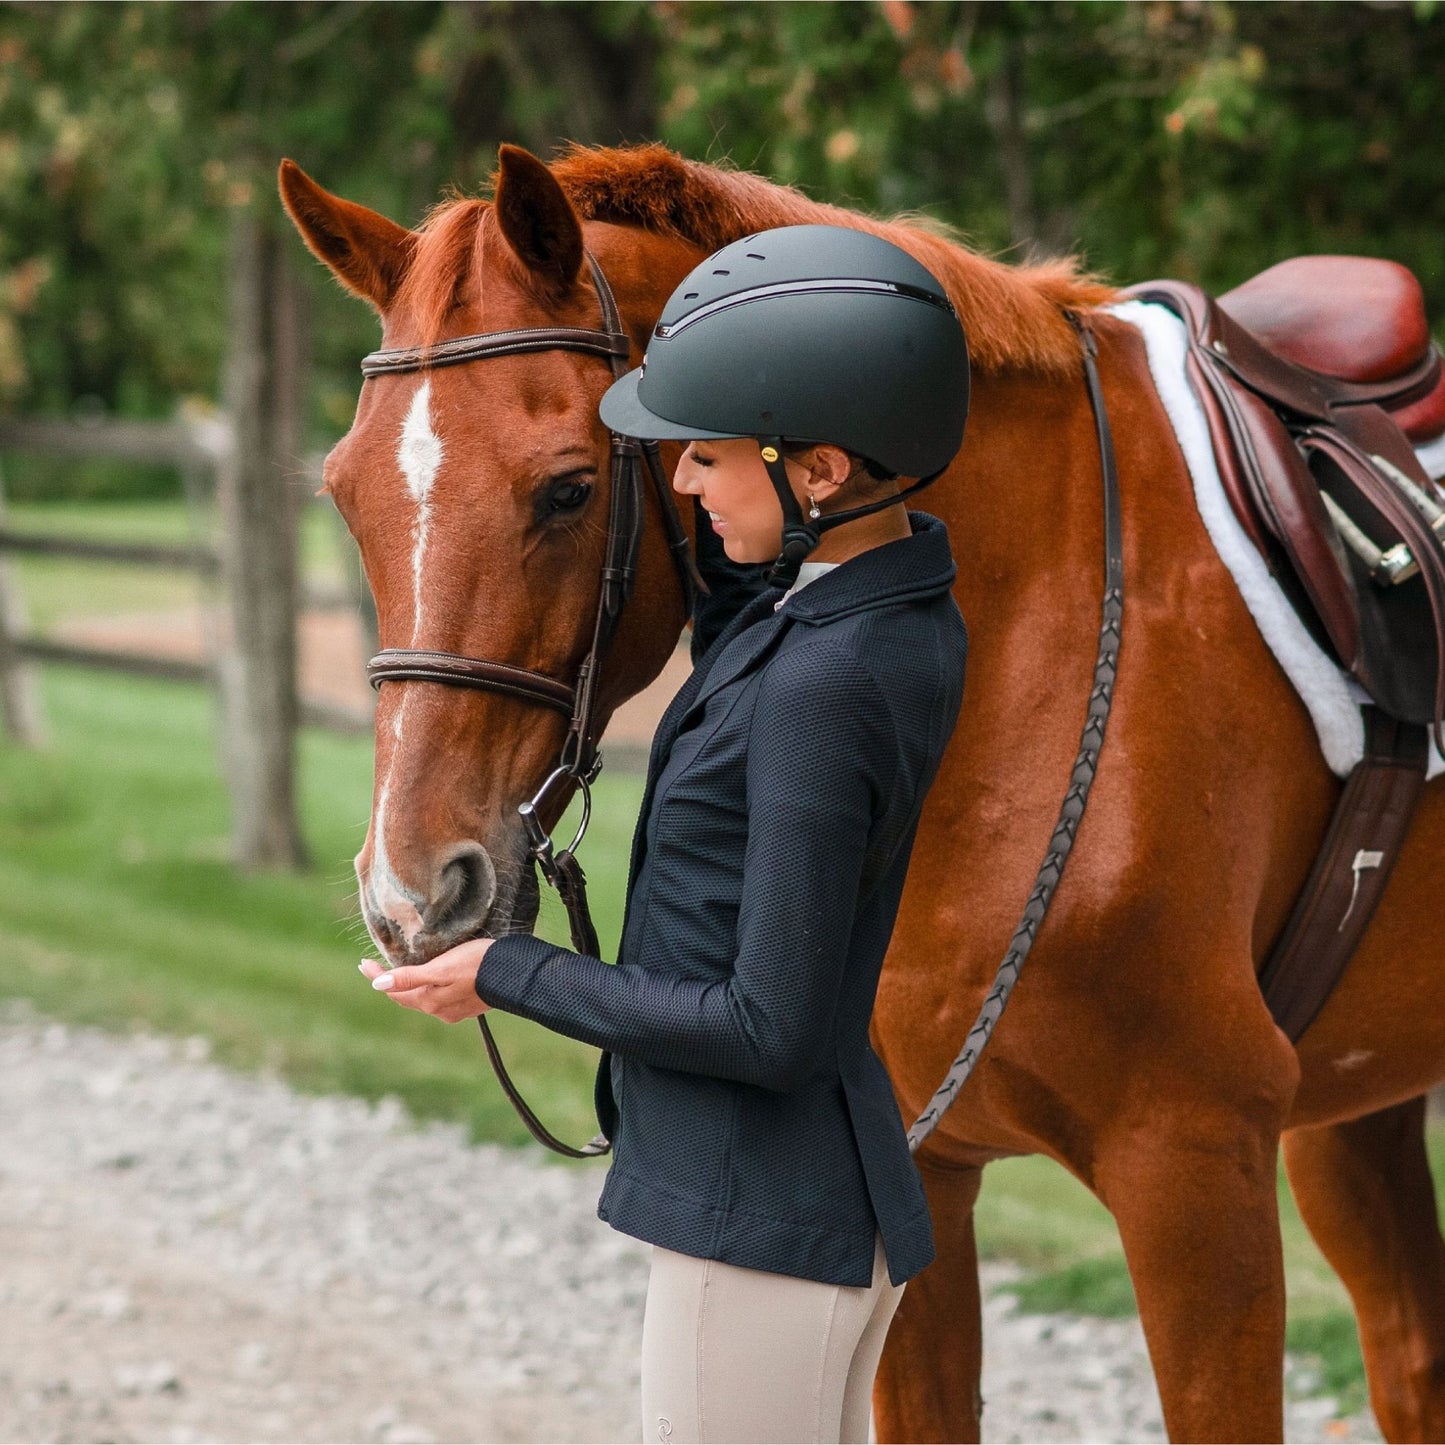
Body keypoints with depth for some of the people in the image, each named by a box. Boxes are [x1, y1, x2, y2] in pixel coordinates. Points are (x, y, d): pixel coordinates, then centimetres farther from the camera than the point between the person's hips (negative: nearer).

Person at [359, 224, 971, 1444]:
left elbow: (769, 1031, -24)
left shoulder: (820, 688, -25)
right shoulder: (910, 620, 2)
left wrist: (509, 977, -14)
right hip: (834, 1203, 10)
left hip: (758, 1222, -10)